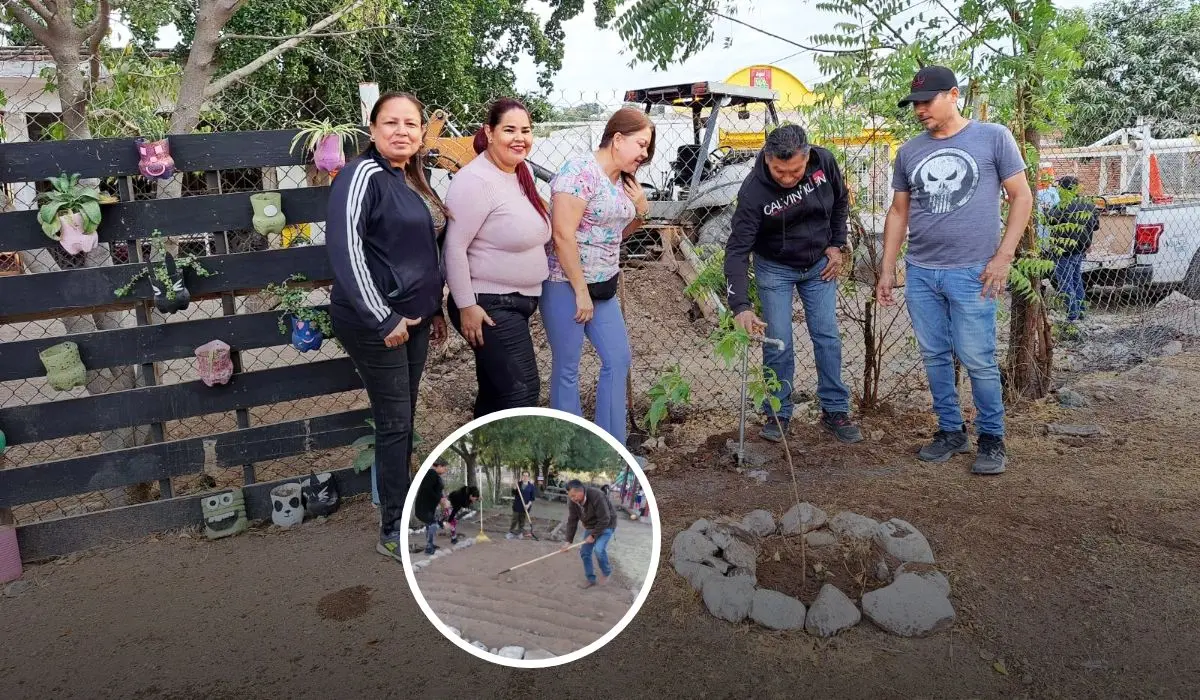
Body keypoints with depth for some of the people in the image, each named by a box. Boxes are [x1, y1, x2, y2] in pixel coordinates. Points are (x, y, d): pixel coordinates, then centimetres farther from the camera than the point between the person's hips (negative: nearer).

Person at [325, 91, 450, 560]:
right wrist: (382, 319, -23)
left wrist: (435, 308, 18)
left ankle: (402, 510, 28)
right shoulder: (364, 174, -14)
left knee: (403, 421, 15)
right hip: (376, 324, -8)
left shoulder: (411, 179, 13)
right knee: (395, 424, -2)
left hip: (413, 319, 8)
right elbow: (345, 248, -24)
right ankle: (393, 534, 11)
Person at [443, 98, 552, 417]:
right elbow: (454, 247, -20)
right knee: (523, 391, -10)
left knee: (495, 389, 18)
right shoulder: (476, 180, -18)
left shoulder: (523, 172, 8)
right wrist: (466, 306, -21)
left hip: (517, 304, 9)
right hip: (487, 307, -9)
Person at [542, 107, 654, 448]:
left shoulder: (623, 180, 10)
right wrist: (580, 290, -19)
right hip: (566, 284, -9)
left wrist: (639, 211, 2)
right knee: (567, 369, 2)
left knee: (618, 360, 10)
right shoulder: (581, 172, -16)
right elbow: (563, 234, -22)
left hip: (602, 286, 9)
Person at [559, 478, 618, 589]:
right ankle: (591, 578, 19)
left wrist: (593, 535, -24)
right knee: (584, 552, 2)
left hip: (606, 525, -6)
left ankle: (606, 572, 4)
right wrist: (568, 541, -16)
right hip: (590, 526, 6)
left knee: (599, 549, -23)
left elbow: (604, 519, -30)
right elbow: (572, 521, -11)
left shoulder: (596, 496, -36)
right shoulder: (572, 501, -16)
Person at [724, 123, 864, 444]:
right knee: (777, 343, -1)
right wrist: (741, 306, -40)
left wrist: (836, 244, -2)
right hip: (775, 268, -3)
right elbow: (738, 249, -30)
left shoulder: (824, 162, -19)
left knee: (828, 337, 5)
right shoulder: (754, 192, -30)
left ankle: (835, 410, 18)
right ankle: (778, 414, 15)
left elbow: (841, 200, 3)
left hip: (819, 264, 3)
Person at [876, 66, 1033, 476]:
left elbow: (1021, 197, 1)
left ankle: (991, 438, 12)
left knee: (978, 360, -3)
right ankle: (950, 431, 22)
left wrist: (1003, 257, -8)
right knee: (935, 357, 9)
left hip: (971, 272, -4)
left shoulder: (993, 137, 1)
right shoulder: (909, 151, 12)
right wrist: (887, 269, 12)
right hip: (920, 273, 4)